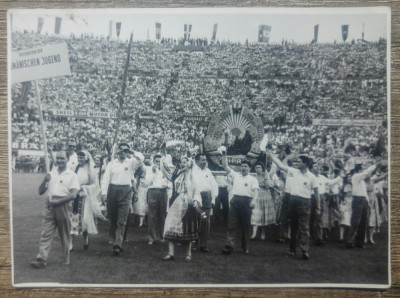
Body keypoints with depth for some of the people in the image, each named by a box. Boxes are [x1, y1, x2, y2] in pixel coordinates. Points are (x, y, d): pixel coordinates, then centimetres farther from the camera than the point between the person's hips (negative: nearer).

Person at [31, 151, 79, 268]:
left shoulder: (72, 175, 0)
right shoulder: (51, 173, 12)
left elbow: (73, 195, -9)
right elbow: (40, 192, 14)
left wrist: (57, 202, -16)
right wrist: (45, 180, -4)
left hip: (63, 205, -3)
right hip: (49, 205, 3)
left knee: (64, 234, 6)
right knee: (46, 233, -2)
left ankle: (65, 260, 16)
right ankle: (41, 259, -2)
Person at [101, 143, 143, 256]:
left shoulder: (131, 162, 8)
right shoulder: (112, 163, 10)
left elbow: (140, 161, -11)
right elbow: (106, 178, 4)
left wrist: (132, 153, -17)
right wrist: (104, 192, -6)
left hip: (126, 191, -2)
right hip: (113, 190, 2)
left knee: (122, 220, -7)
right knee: (112, 217, 12)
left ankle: (118, 244, -9)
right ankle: (113, 238, 30)